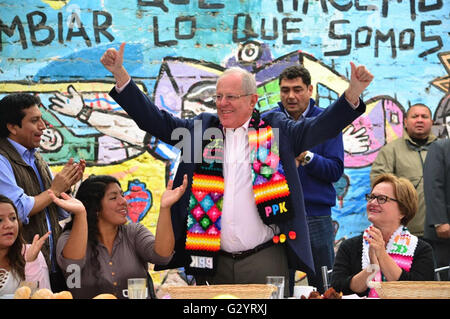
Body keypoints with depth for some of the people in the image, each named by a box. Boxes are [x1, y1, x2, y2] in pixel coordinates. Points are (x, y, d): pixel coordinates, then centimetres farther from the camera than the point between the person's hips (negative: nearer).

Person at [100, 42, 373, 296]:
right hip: (212, 262, 2)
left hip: (265, 260, -2)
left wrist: (353, 92, -17)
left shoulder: (276, 129, 5)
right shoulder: (201, 128, 12)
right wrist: (120, 74, 4)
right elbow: (154, 119, 11)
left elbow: (320, 127, -3)